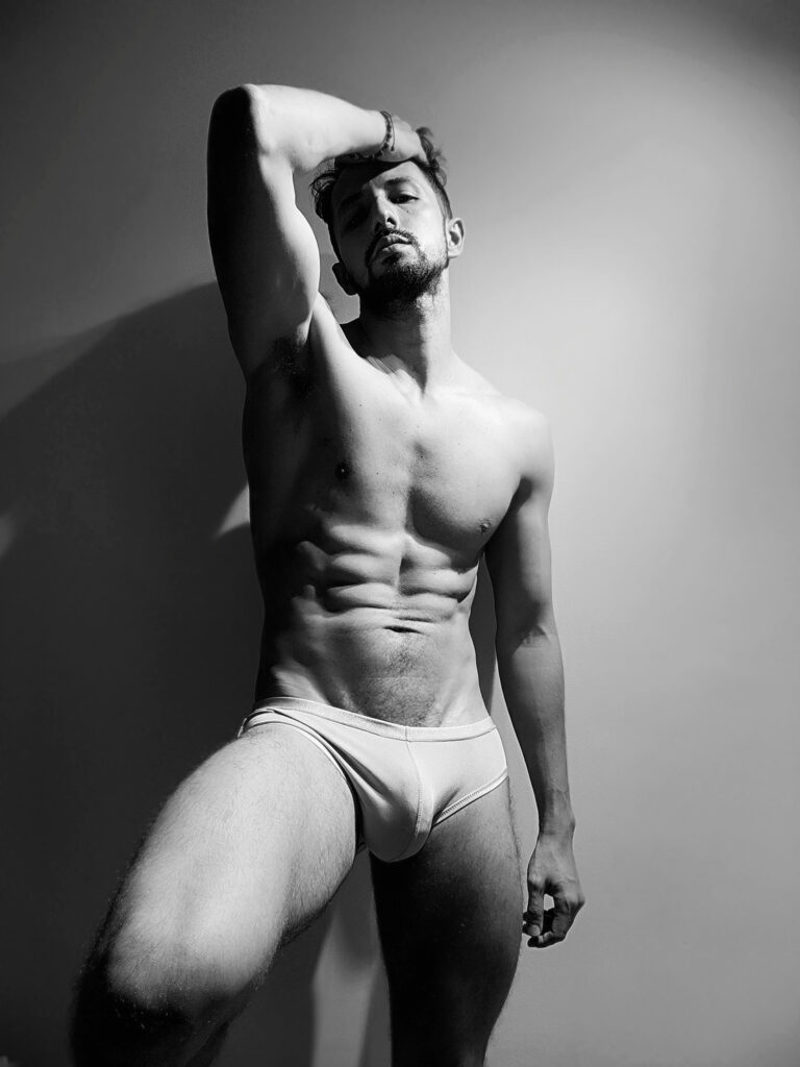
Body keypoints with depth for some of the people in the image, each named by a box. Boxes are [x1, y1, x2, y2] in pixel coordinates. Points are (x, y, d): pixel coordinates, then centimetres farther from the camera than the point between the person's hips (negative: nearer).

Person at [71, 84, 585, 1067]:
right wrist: (384, 124, 6)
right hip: (306, 738, -4)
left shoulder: (518, 434, 10)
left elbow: (527, 630, 13)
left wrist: (557, 824, 15)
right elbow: (252, 121, -14)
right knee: (158, 983, -34)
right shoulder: (303, 354, 0)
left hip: (465, 768, 5)